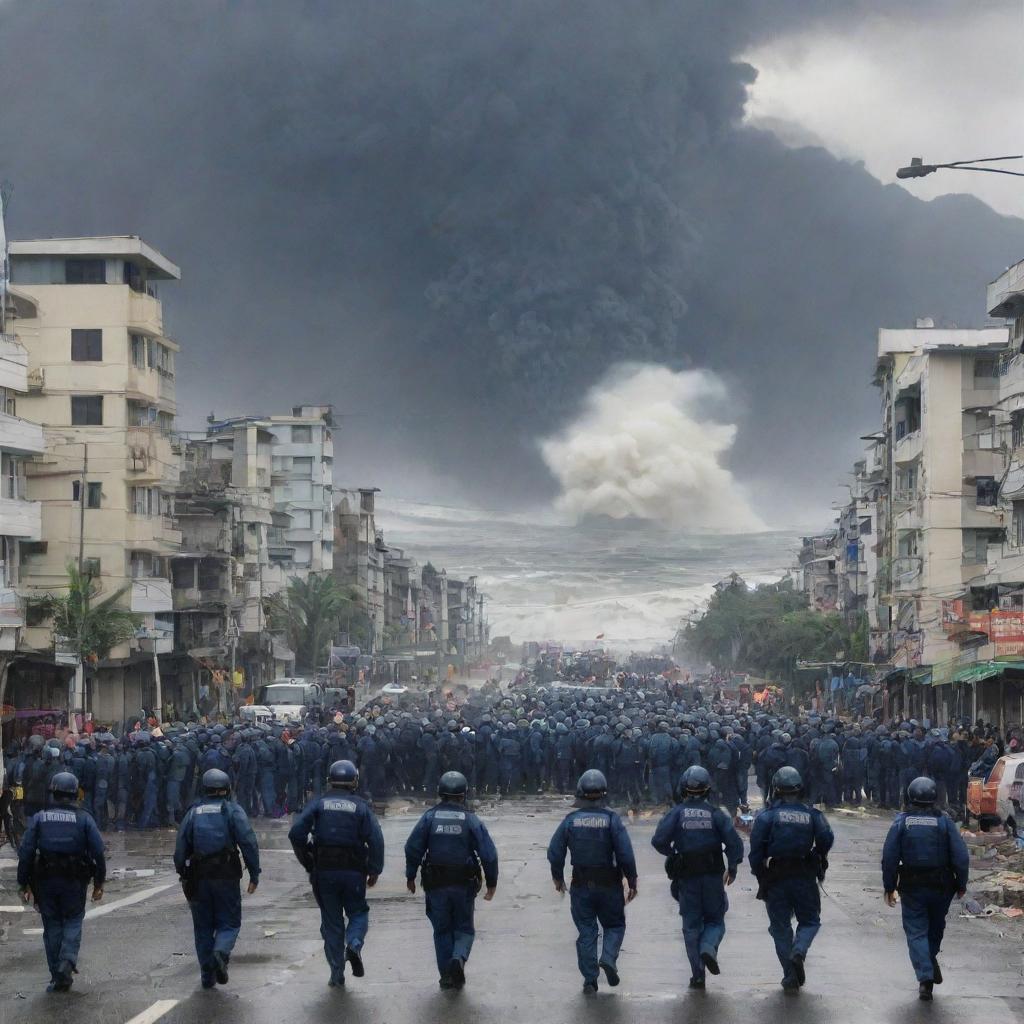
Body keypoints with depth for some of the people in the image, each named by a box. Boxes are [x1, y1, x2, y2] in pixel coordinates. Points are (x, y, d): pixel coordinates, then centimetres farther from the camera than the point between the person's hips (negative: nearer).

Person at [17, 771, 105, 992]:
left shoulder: (39, 819, -1)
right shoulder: (84, 819, -2)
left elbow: (25, 853, -5)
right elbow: (98, 852, -6)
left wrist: (24, 884, 2)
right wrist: (99, 883, 2)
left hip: (45, 882, 1)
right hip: (75, 882, -1)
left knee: (52, 926, 11)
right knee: (73, 920, 15)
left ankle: (58, 978, 12)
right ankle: (68, 959, -10)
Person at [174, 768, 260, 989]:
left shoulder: (192, 813, 9)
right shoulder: (232, 811, 0)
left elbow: (180, 850, 8)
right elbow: (248, 843, -9)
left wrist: (184, 877, 16)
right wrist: (254, 875, -5)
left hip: (198, 877, 3)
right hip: (226, 877, -3)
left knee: (203, 926, 12)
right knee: (229, 922, 7)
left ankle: (207, 975, 9)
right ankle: (221, 952, -23)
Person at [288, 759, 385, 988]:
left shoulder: (318, 804, 4)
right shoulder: (361, 807, 2)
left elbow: (296, 833, -6)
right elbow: (376, 839, -9)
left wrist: (307, 862, 4)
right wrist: (374, 870, -2)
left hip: (324, 872, 1)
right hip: (353, 872, -1)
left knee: (331, 921, 10)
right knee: (358, 912, 17)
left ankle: (336, 974, 9)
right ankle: (354, 945, -14)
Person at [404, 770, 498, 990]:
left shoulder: (430, 817, -2)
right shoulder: (471, 820, -4)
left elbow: (413, 848, -4)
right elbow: (489, 854, -7)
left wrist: (410, 876, 8)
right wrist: (492, 883, 3)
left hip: (436, 886, 1)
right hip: (464, 885, -1)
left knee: (442, 930, 14)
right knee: (464, 928, 12)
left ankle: (447, 975, 11)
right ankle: (459, 958, -16)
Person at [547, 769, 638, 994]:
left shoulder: (570, 820, -3)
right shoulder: (612, 819, -9)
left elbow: (554, 852, 1)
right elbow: (625, 854, -13)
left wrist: (558, 878, 17)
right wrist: (632, 882, -3)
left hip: (581, 886, 2)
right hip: (609, 885, -2)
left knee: (586, 932, 9)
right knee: (615, 925, 15)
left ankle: (589, 979, 5)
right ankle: (608, 958, -11)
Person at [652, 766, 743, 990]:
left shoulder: (677, 813, -2)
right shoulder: (716, 814, 0)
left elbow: (659, 841, -12)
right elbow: (734, 843, -6)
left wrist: (672, 854, 8)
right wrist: (732, 868, 9)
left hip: (686, 877, 0)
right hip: (713, 875, 0)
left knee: (691, 925, 8)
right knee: (715, 920, 13)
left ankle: (697, 975, 6)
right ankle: (709, 948, -18)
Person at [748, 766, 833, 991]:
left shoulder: (766, 816, -3)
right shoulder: (812, 814, 1)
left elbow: (756, 849, -9)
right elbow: (826, 839, -12)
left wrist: (760, 876, 1)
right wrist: (819, 859, 7)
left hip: (775, 880, -1)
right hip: (805, 878, 1)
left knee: (781, 927, 9)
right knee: (810, 920, 16)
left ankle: (790, 976, 6)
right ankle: (799, 951, -15)